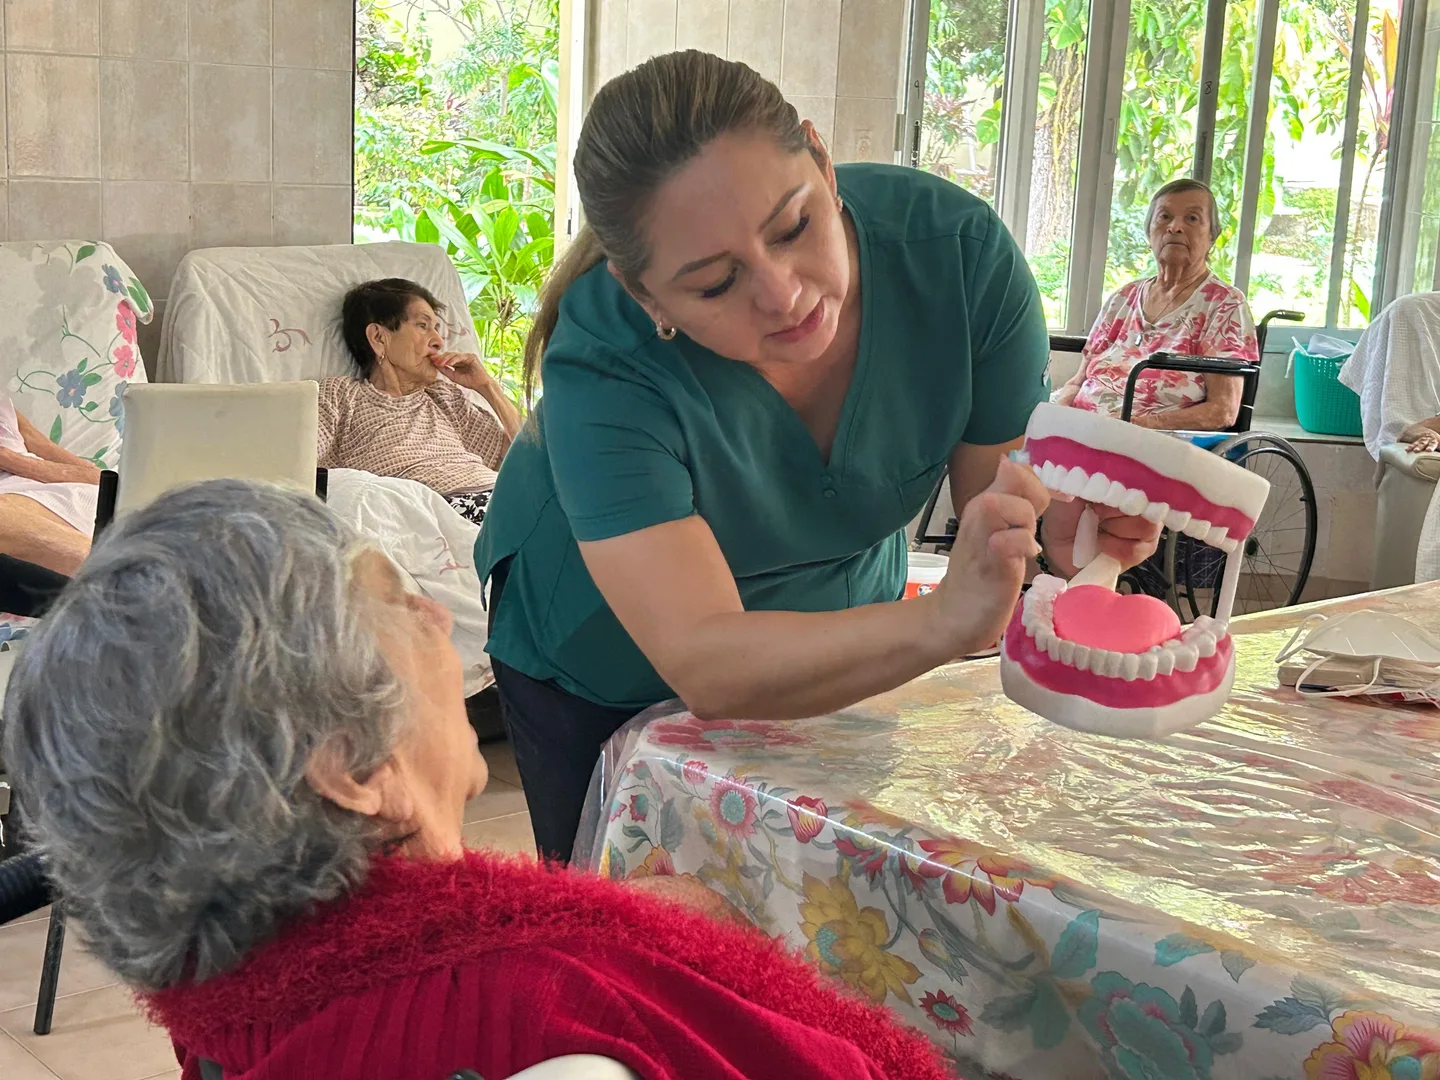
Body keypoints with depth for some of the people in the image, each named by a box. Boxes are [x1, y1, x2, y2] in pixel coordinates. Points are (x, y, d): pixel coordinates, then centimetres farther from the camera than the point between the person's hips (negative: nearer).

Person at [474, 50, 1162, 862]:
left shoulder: (960, 253, -28)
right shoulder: (603, 367, -36)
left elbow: (1008, 477, -17)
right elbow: (705, 667, -43)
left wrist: (1069, 525, -41)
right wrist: (942, 624, -59)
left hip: (830, 644, 3)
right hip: (601, 670, -2)